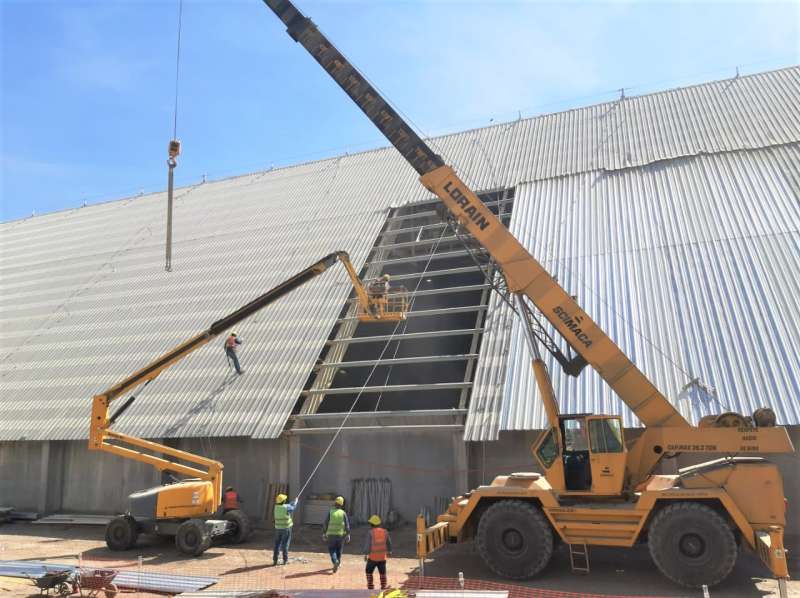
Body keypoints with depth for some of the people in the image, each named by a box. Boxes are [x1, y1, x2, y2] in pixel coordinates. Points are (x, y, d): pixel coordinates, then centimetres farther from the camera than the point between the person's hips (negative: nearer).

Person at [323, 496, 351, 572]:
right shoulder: (343, 513, -2)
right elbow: (347, 525, -4)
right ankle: (338, 563, 28)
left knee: (332, 549, 7)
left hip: (331, 535, -2)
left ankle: (335, 561, -18)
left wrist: (324, 533, 4)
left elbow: (325, 524, -5)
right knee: (338, 549, 21)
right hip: (341, 535, 2)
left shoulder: (330, 512, -6)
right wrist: (348, 535, 2)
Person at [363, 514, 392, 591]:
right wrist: (389, 551, 27)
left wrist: (365, 554, -8)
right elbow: (389, 543, 12)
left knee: (369, 571, 16)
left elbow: (367, 544, -16)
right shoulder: (384, 532, 0)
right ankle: (384, 587, 17)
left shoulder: (370, 533, -14)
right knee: (382, 572, 16)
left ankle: (370, 587, 16)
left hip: (372, 557, -3)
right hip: (382, 557, 3)